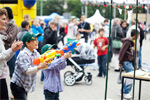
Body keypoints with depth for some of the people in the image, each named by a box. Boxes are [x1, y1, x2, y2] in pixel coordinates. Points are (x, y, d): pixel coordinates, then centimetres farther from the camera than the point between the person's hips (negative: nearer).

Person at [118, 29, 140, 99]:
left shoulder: (132, 42, 16)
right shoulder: (128, 41, -14)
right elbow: (122, 51, -18)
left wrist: (134, 65, 20)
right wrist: (120, 62, -18)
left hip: (129, 62, 10)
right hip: (126, 61, -10)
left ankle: (123, 91, 21)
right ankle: (126, 93, -4)